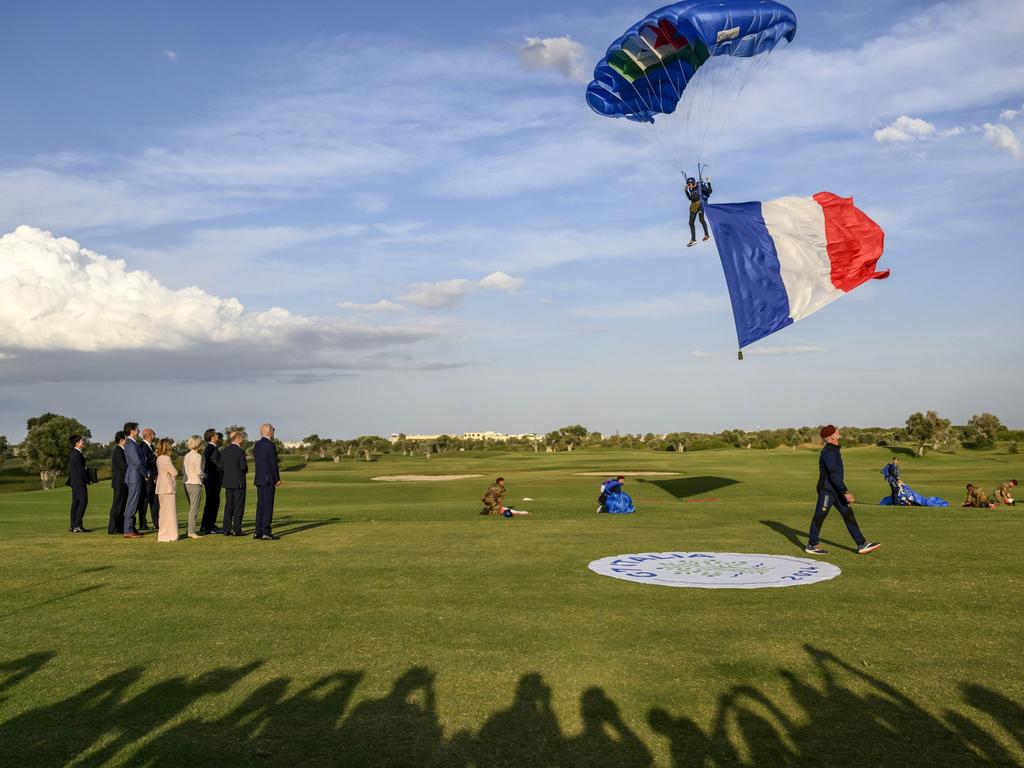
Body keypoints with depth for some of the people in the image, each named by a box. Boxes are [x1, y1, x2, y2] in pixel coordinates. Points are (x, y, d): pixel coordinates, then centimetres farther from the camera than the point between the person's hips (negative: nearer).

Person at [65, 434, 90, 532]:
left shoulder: (72, 453, 16)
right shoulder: (77, 454, -15)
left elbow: (70, 469, 21)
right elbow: (81, 468, -17)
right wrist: (87, 480, -8)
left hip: (74, 481, 10)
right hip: (79, 481, -10)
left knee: (75, 503, 9)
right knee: (83, 502, -12)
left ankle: (73, 526, 10)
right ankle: (77, 525, -15)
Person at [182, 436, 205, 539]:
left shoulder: (186, 456, 9)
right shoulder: (197, 456, -12)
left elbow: (183, 470, 11)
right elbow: (199, 472, -16)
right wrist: (203, 476, 3)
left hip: (186, 483, 7)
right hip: (195, 484, -7)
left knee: (191, 508, 15)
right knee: (194, 509, -4)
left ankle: (191, 530, 16)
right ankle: (191, 532, -5)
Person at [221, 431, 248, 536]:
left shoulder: (224, 451, 7)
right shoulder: (240, 452, -13)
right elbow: (244, 467, -17)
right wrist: (246, 469, 5)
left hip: (227, 482, 6)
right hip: (239, 482, -6)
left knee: (228, 505, 10)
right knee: (239, 506, 0)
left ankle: (227, 530, 11)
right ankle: (236, 530, -1)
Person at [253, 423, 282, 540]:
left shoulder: (257, 445, 11)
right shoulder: (270, 445, -14)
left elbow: (258, 462, 14)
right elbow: (273, 464, -15)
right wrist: (277, 479, -7)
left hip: (259, 478, 8)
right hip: (269, 479, -8)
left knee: (260, 505, 11)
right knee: (268, 506, -6)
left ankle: (258, 532, 13)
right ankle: (266, 533, -6)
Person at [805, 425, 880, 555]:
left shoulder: (834, 450, 14)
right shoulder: (828, 452, -18)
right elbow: (834, 475, -25)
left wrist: (844, 490, 24)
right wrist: (845, 492, -26)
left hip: (836, 490, 10)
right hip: (827, 490, -10)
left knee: (848, 514, 7)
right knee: (819, 517, -1)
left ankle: (861, 544, 7)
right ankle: (811, 545, 9)